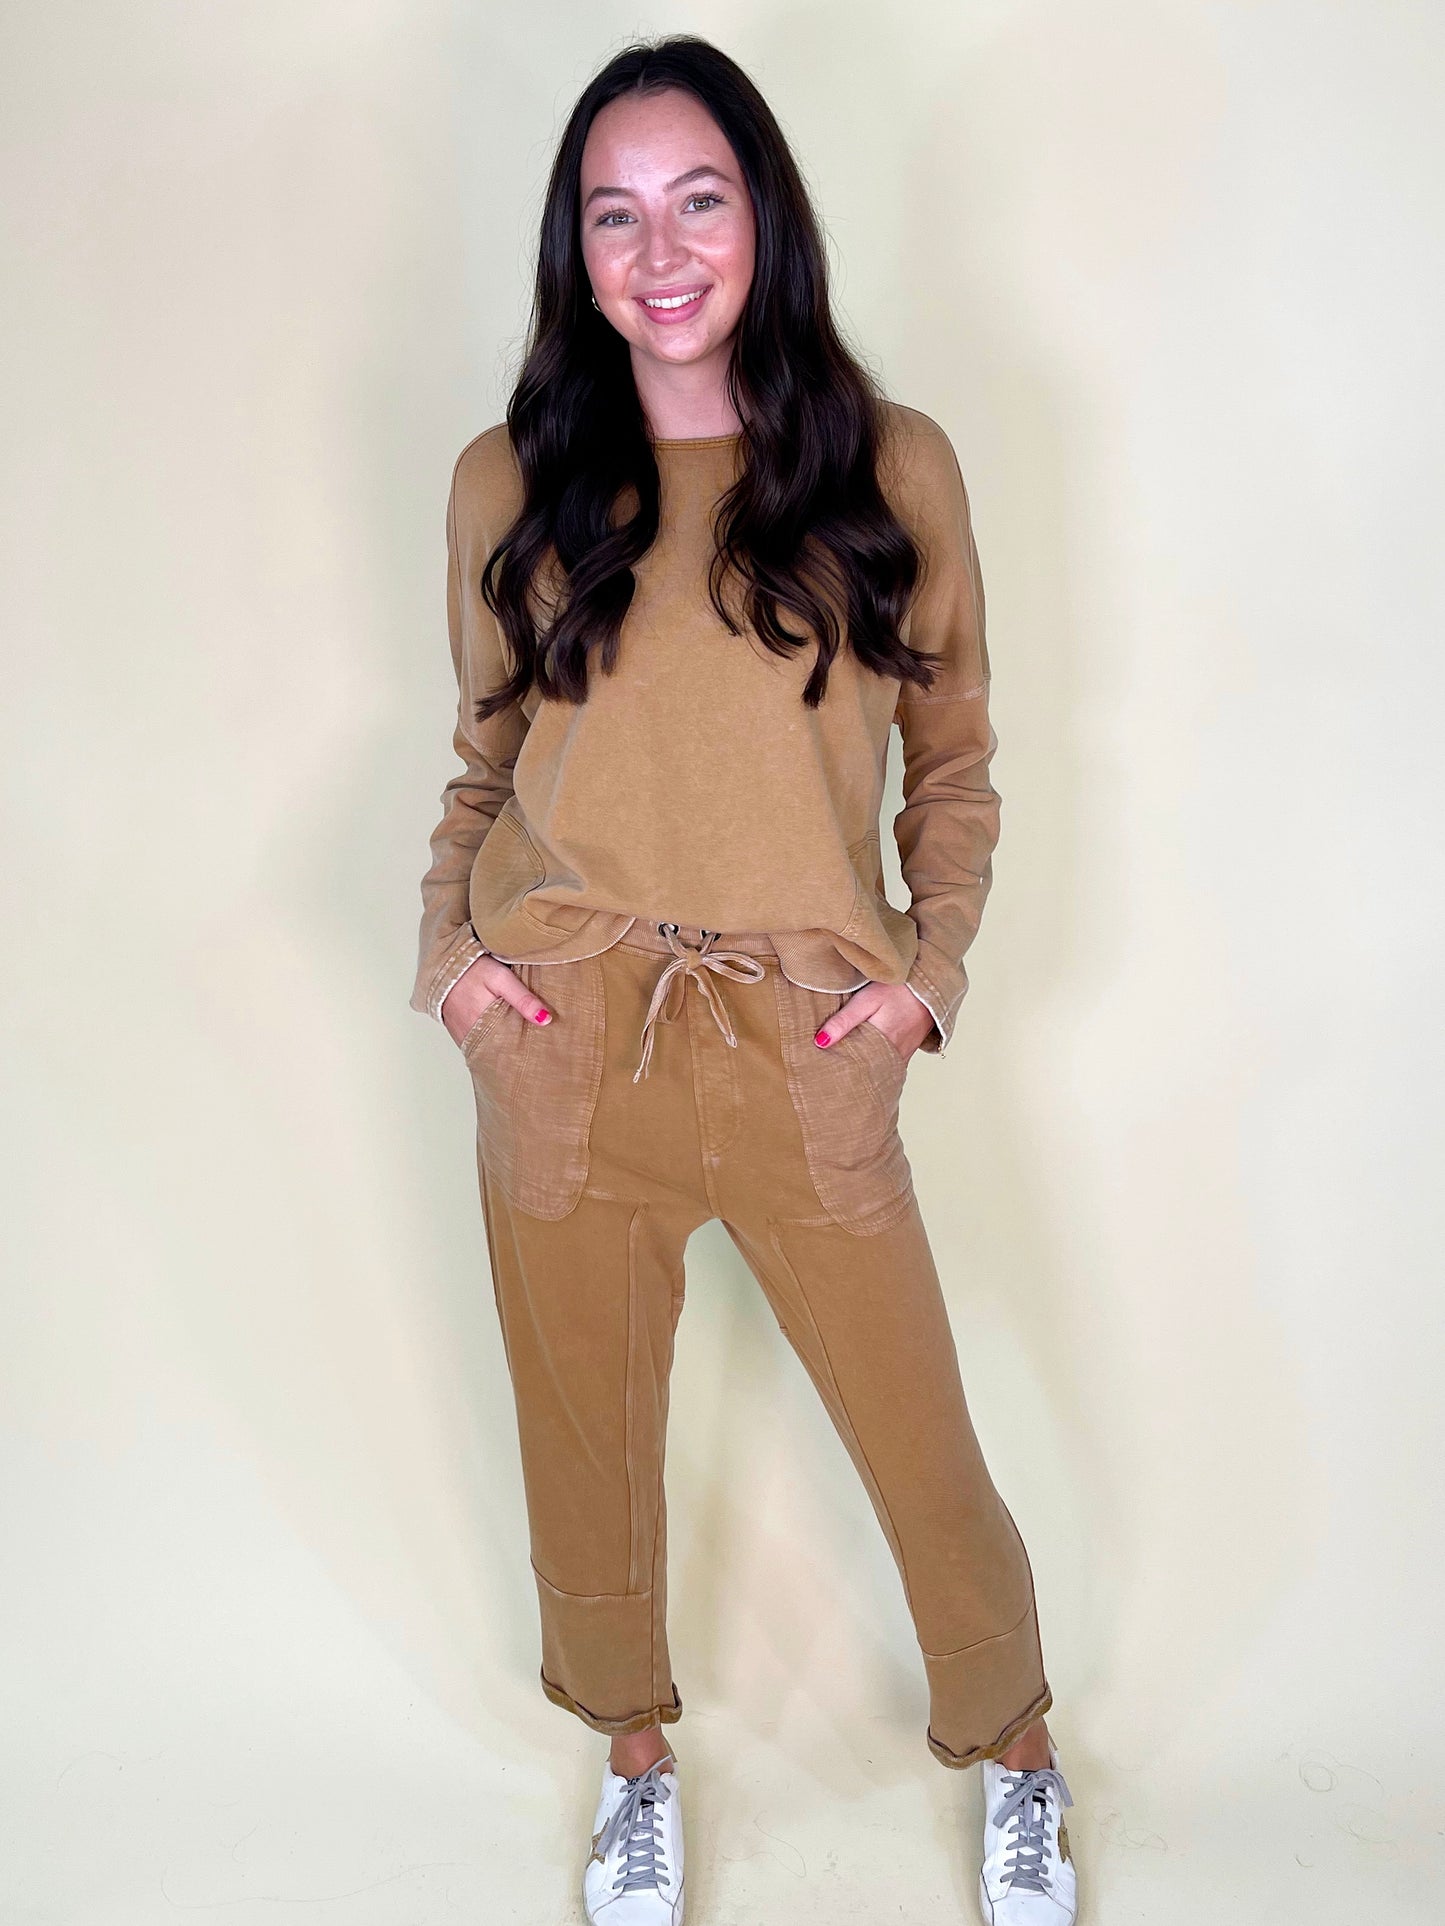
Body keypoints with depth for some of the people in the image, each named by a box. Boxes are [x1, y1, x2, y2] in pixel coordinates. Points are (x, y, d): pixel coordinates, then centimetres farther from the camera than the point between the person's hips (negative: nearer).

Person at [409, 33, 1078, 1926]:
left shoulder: (893, 464, 1)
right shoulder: (510, 483, 4)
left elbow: (954, 756, 8)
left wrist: (934, 962, -3)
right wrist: (448, 941, 0)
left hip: (808, 1056, -1)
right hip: (560, 1054, 1)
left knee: (922, 1443, 9)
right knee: (591, 1440, 15)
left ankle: (1016, 1753, 39)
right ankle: (636, 1755, 43)